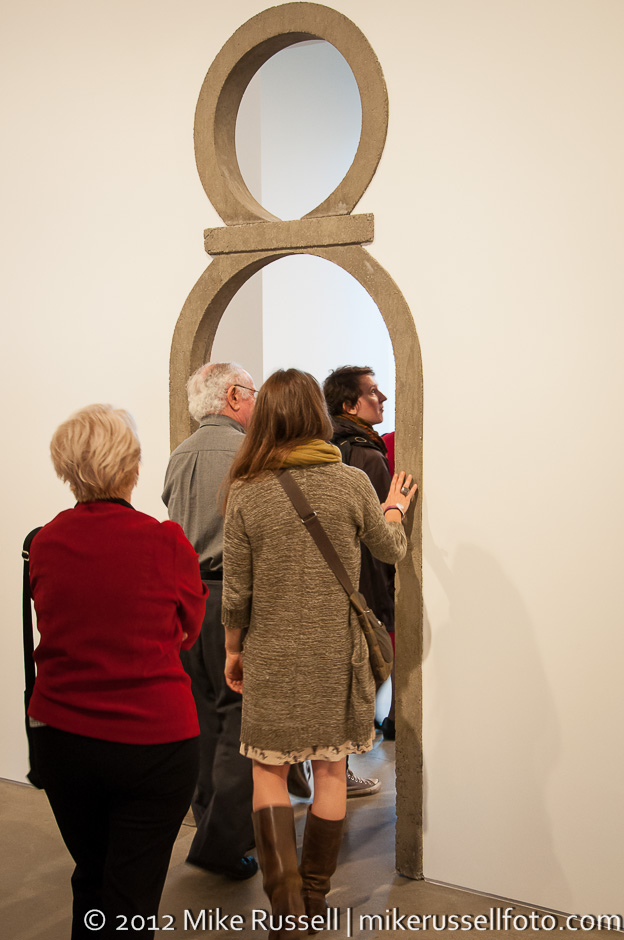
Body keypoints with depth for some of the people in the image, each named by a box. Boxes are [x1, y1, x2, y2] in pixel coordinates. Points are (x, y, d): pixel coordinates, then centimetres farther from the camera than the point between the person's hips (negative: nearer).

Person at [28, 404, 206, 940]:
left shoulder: (43, 543, -3)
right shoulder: (167, 543, -15)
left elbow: (53, 628, 9)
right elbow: (186, 630, 0)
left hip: (60, 735, 4)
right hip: (154, 742, -4)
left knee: (90, 880, 24)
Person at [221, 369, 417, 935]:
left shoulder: (246, 494, -9)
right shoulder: (351, 484, -8)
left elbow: (235, 593, -5)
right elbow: (392, 550, 9)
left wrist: (232, 650, 11)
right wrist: (394, 509, 29)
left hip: (271, 658, 0)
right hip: (337, 656, 1)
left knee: (268, 770, 14)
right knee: (331, 771, 14)